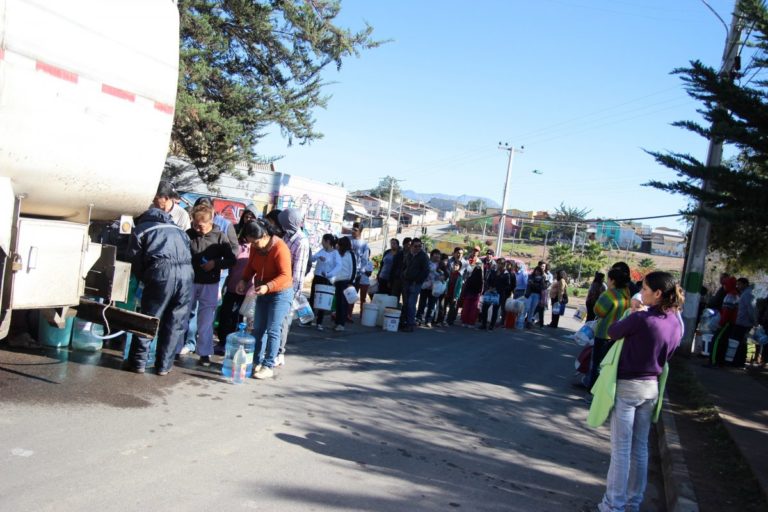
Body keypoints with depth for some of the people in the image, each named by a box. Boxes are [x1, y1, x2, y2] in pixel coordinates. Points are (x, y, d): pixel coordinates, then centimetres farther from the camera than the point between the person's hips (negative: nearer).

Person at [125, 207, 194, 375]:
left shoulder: (141, 228, 21)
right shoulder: (178, 229, 32)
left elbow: (135, 260, 14)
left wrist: (145, 280, 28)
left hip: (162, 271, -3)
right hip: (187, 271, 3)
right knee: (176, 322, 10)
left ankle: (138, 362, 13)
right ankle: (164, 365, 15)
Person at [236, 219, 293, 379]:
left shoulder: (280, 248, -26)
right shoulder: (255, 247, -4)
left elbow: (285, 276, -28)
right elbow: (251, 266, 9)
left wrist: (267, 286, -41)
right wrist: (244, 280, -10)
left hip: (280, 293, -7)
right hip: (263, 292, 7)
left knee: (273, 330, -8)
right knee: (258, 329, 9)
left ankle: (269, 366, -3)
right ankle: (257, 362, 19)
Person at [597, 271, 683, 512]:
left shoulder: (640, 319, -23)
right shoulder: (676, 323, 1)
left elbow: (612, 332, -7)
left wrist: (630, 314, 6)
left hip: (627, 386, -7)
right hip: (652, 387, 7)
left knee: (621, 448, 2)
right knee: (640, 447, 16)